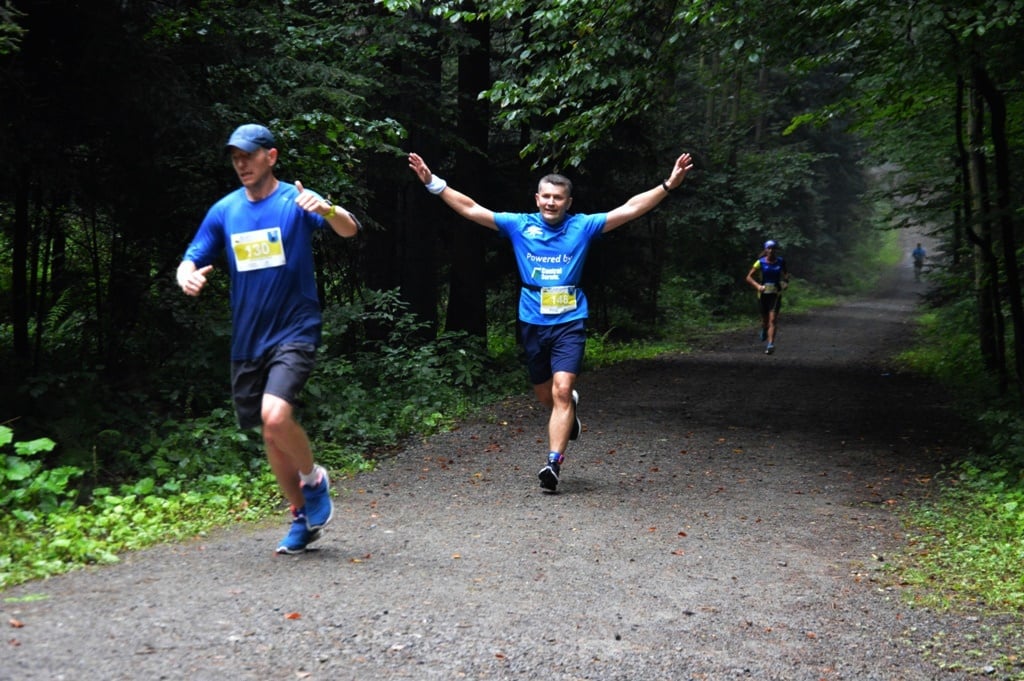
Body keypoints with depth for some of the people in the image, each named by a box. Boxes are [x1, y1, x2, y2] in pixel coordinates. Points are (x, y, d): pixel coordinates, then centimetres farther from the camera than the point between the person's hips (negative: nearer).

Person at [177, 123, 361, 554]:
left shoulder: (296, 201, -7)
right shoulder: (224, 211, 6)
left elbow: (350, 230, -20)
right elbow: (191, 259, 9)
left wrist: (327, 210, -42)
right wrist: (187, 276, -16)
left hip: (294, 332, -5)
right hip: (247, 341, 6)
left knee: (276, 416, -26)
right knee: (271, 437, 12)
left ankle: (314, 479, 4)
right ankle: (302, 518, 29)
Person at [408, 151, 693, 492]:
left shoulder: (583, 226, 0)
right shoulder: (519, 226, 2)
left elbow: (630, 209, -3)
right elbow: (470, 209, 1)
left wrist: (668, 185, -11)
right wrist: (433, 182, -4)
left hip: (569, 322, -2)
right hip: (532, 323, 3)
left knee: (562, 389, -18)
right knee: (544, 395, 15)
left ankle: (554, 462, -19)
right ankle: (570, 407, 50)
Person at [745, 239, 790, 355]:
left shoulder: (781, 261, 0)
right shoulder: (760, 262, -6)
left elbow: (785, 273, 18)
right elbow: (749, 277, -5)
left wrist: (785, 281, -3)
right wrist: (758, 286, -21)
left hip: (776, 294, 0)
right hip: (763, 293, 0)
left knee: (773, 319, -14)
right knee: (765, 319, 10)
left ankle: (771, 344, -17)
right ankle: (764, 330, 47)